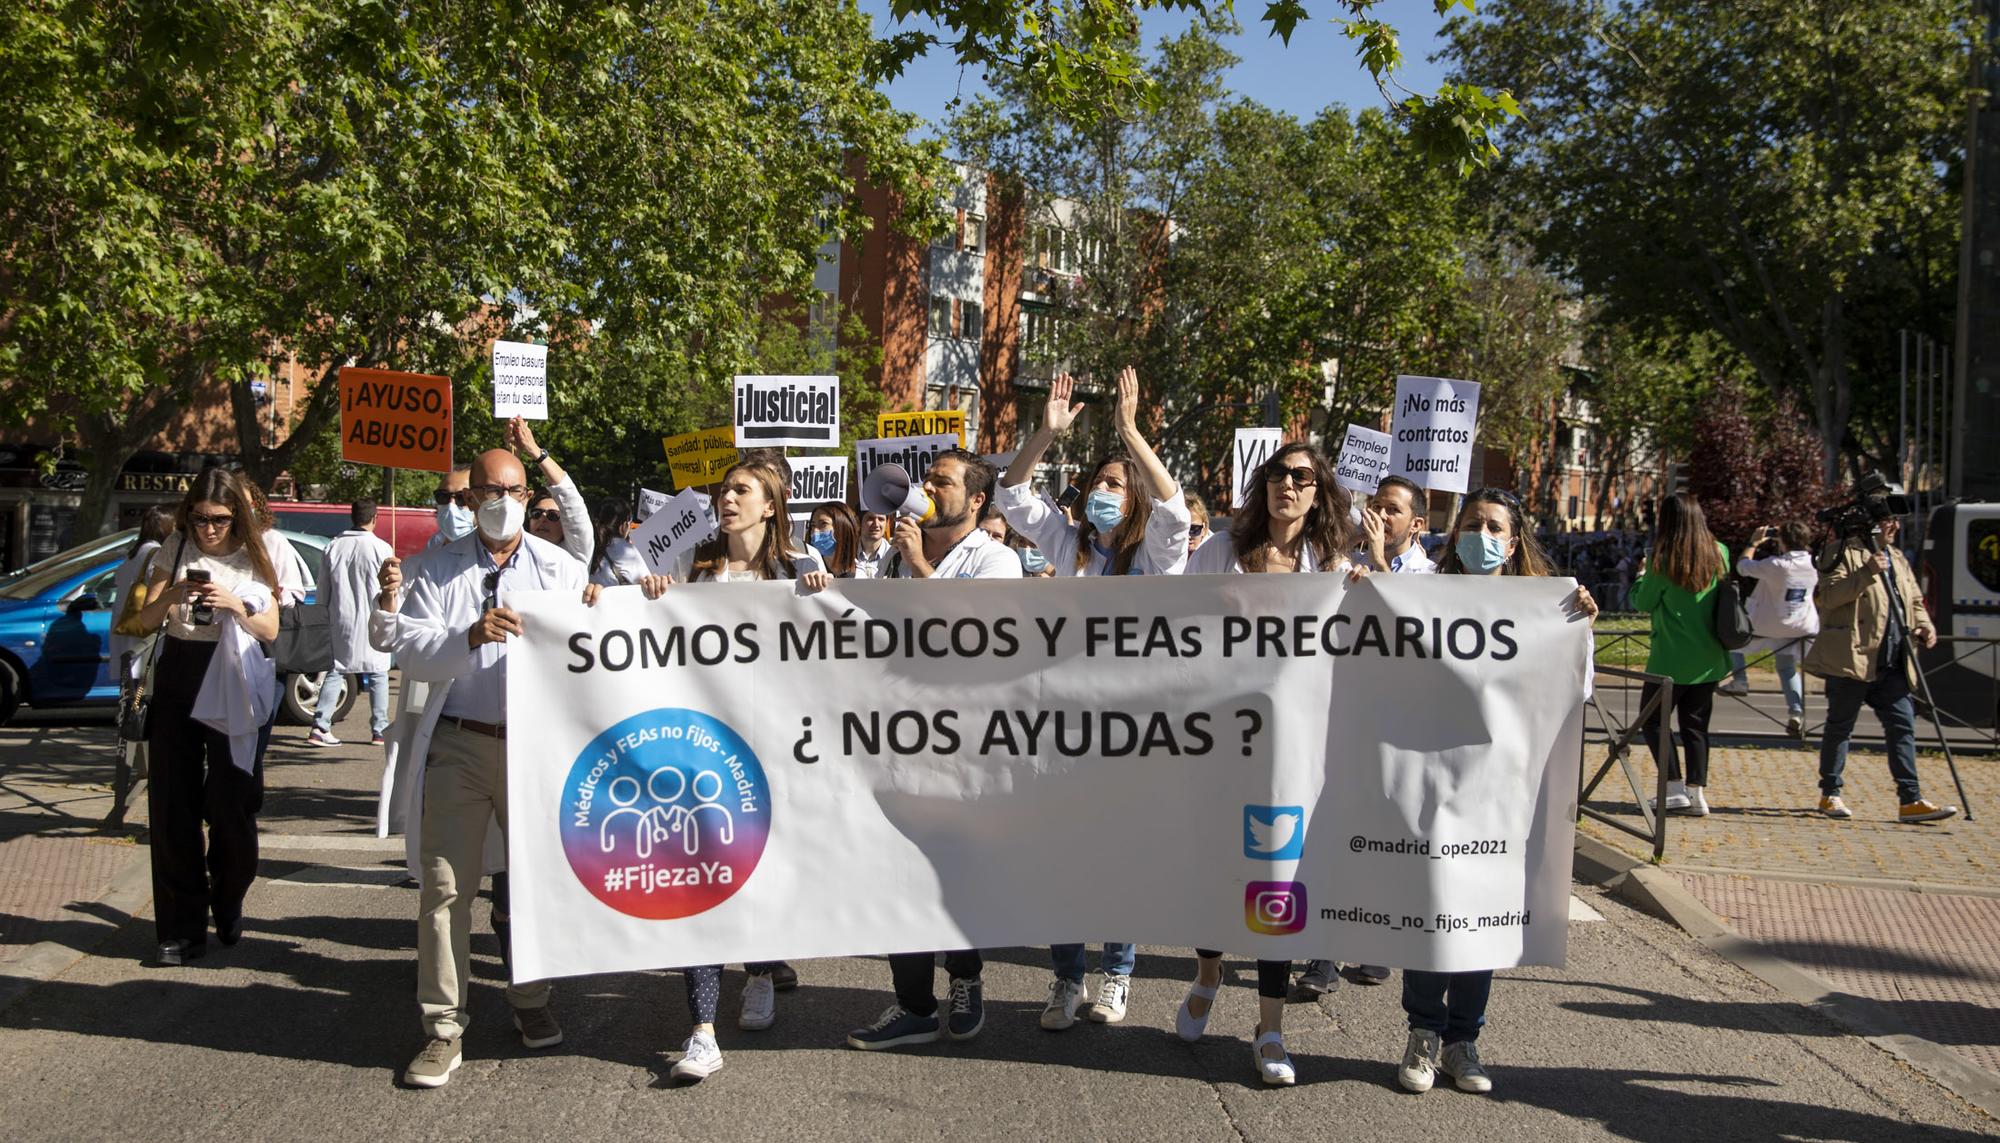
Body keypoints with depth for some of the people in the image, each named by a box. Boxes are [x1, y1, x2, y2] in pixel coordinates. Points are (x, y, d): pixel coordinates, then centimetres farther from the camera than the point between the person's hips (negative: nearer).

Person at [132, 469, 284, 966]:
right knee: (173, 807, -1)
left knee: (232, 804, -1)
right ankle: (183, 929, 5)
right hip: (177, 682, 2)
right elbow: (146, 619, 2)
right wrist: (173, 595, -18)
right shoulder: (175, 555, 6)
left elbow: (270, 632, 0)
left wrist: (235, 605, -17)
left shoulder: (254, 561, 2)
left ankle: (228, 905, 24)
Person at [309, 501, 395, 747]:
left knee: (335, 672, 9)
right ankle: (379, 730, 7)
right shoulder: (381, 549, -8)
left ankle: (320, 727, 0)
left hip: (340, 622, 3)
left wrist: (327, 618, 17)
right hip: (371, 623, -3)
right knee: (378, 675, 6)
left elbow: (323, 588, 8)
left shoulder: (334, 546, 3)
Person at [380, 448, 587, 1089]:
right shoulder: (440, 570, 8)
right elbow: (412, 653, -5)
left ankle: (531, 1002, 29)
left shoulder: (560, 569, 9)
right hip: (460, 743, -1)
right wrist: (471, 636, -22)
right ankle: (444, 1028, 6)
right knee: (445, 885, -3)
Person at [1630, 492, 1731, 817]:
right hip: (1709, 657, 5)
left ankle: (1675, 789, 1)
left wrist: (1641, 577, 12)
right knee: (1696, 724, 11)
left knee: (1653, 719, 8)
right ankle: (1697, 793, 7)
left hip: (1672, 657, -5)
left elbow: (1643, 602, -4)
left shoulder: (1663, 559, -14)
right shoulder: (1719, 553, 0)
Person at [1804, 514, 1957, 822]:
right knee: (1840, 726, 3)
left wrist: (1924, 624, 6)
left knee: (1902, 725, 0)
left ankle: (1911, 800, 0)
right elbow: (1829, 595, -15)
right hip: (1852, 658, -7)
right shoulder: (1842, 552, -3)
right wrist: (1867, 573, -24)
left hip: (1892, 664, 7)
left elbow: (1914, 600, 26)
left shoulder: (1897, 559, 20)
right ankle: (1830, 794, 13)